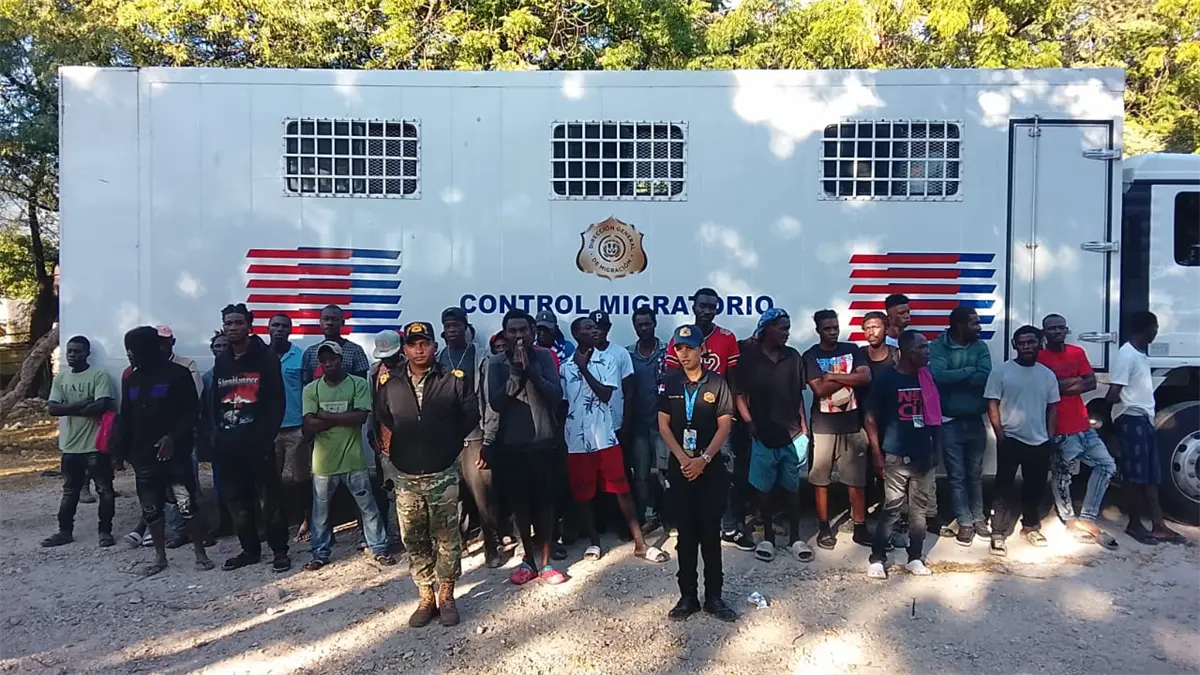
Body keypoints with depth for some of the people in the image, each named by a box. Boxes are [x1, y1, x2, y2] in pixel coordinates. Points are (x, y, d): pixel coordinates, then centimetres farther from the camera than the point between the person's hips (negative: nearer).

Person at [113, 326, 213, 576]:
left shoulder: (177, 374, -5)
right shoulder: (131, 380, 13)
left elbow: (193, 411, -7)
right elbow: (125, 420, 16)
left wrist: (173, 437, -18)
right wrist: (120, 452, 11)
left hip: (176, 454, -5)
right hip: (143, 457, 6)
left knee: (188, 506, -7)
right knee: (151, 510, 10)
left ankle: (200, 554, 4)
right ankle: (160, 557, 23)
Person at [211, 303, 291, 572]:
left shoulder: (266, 358, -3)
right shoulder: (221, 362, 14)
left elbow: (277, 401, -7)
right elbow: (215, 402, 17)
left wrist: (267, 435, -13)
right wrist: (217, 434, 6)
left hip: (258, 442, -6)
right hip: (228, 445, 6)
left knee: (269, 499, -2)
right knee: (237, 500, 11)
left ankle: (280, 550, 7)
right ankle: (250, 549, 23)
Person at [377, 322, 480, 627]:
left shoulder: (453, 382, -4)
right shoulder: (391, 386, 4)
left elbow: (471, 416, 3)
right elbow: (381, 422, 17)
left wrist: (449, 446, 6)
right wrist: (393, 454, 13)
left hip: (443, 475, -2)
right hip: (405, 478, 3)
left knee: (447, 537, 4)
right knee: (414, 540, 9)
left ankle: (446, 597, 18)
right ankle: (425, 598, 22)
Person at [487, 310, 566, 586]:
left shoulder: (544, 357, -2)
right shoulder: (496, 363, -1)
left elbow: (557, 395, -11)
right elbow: (495, 403, -11)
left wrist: (530, 369, -22)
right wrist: (516, 372, -21)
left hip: (544, 441, -1)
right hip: (512, 444, 1)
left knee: (545, 501, 5)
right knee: (520, 503, 10)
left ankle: (545, 562, 16)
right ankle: (528, 559, 26)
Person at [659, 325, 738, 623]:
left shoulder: (717, 382, -1)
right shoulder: (669, 383, 4)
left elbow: (725, 425, -4)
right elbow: (663, 424, 1)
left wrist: (703, 459, -13)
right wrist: (683, 459, -9)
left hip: (711, 467, -1)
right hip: (679, 467, 2)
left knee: (711, 533, 3)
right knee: (686, 534, 7)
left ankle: (713, 596, 13)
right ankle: (687, 596, 16)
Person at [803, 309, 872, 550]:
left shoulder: (852, 349, 7)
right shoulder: (811, 356, -2)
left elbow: (866, 377, -8)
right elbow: (820, 389, -15)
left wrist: (833, 376, -13)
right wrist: (849, 377, -9)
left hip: (851, 423, 2)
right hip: (823, 425, -2)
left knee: (857, 478, 5)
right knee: (820, 479, 4)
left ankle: (860, 527, 15)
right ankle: (824, 528, 16)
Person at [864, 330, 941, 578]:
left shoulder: (927, 378, 6)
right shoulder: (885, 379, -8)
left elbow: (935, 415, 13)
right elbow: (871, 419, -6)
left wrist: (936, 449, 11)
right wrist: (877, 454, -9)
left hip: (924, 456, 5)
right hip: (896, 457, -5)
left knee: (919, 509, 11)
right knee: (892, 509, -2)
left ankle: (915, 558, 23)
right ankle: (877, 559, 10)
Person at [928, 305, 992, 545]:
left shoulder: (980, 347, 3)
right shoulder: (938, 347, -7)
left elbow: (985, 378, -12)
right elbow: (937, 376, -23)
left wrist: (953, 377, -15)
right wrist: (969, 371, -15)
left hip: (975, 421, 3)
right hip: (950, 422, -3)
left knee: (975, 474, 15)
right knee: (957, 475, 6)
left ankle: (978, 518, 28)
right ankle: (965, 522, 16)